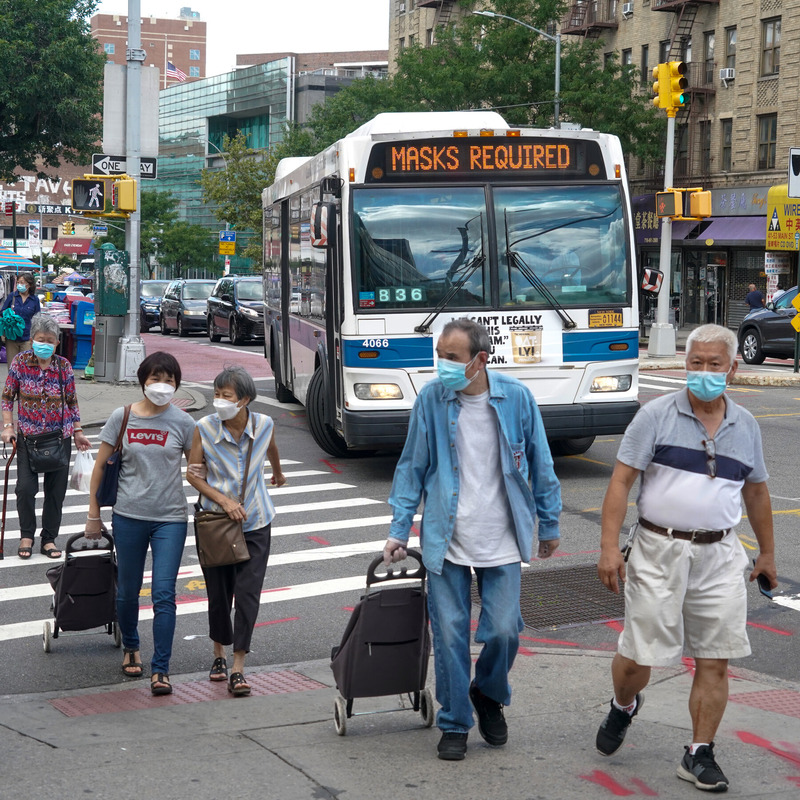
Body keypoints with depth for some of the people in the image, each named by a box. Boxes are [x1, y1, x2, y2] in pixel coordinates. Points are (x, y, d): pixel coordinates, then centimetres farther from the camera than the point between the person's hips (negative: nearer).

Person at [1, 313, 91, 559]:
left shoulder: (64, 366, -2)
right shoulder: (20, 362, -5)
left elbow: (72, 402, 8)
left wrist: (78, 432, 7)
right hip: (28, 435, -1)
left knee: (56, 490, 5)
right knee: (25, 487, -9)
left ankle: (49, 539, 18)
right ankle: (26, 536, 12)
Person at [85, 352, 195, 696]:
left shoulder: (182, 422, -2)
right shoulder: (122, 418, -1)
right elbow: (100, 465, 5)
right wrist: (94, 513, 6)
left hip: (170, 518, -1)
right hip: (129, 516, 1)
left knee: (164, 594, -9)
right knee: (128, 591, 13)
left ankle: (160, 670, -4)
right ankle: (130, 648, 38)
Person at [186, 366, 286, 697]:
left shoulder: (264, 424, -8)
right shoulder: (204, 428, -13)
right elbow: (193, 473, -5)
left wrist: (278, 473, 36)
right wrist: (224, 501, -17)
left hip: (255, 523, 0)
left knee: (247, 593, -7)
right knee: (219, 592, 9)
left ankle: (238, 669, -4)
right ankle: (219, 654, 34)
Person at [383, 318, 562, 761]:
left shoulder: (516, 397, -5)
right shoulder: (430, 399, -5)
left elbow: (540, 465, 5)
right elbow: (412, 468, 4)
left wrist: (549, 524, 10)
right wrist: (399, 529, 0)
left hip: (502, 541, 0)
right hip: (445, 541, 0)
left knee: (503, 630, -1)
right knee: (449, 634, 2)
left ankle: (489, 696, 29)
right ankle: (454, 724, 19)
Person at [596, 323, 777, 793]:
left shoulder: (746, 426, 9)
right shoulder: (657, 416, -4)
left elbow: (756, 491, 20)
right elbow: (622, 481, -6)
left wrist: (767, 552, 23)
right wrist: (610, 546, -14)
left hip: (720, 556, 3)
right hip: (659, 551, -3)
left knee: (715, 661, 2)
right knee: (639, 654, 1)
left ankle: (700, 755, 14)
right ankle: (623, 707, 34)